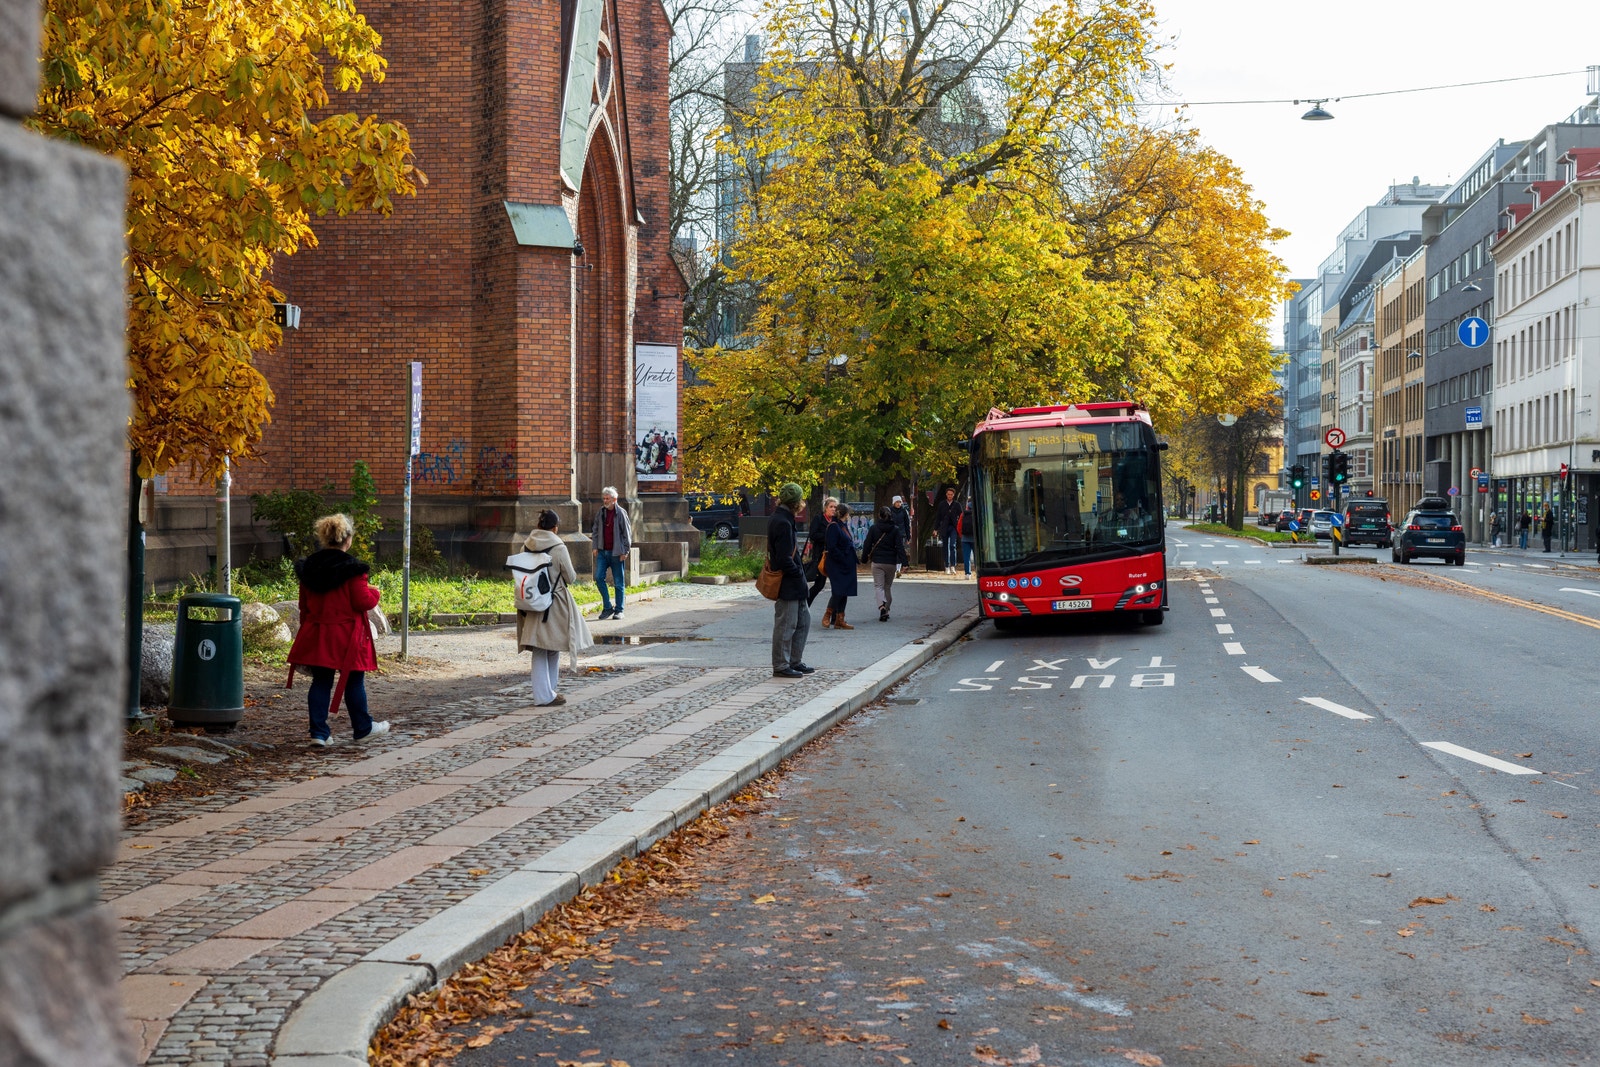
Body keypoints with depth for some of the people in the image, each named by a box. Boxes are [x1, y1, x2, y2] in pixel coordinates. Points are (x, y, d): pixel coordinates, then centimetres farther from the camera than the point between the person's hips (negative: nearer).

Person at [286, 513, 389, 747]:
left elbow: (304, 605, 11)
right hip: (346, 636, -5)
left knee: (320, 681, 9)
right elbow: (364, 602, -15)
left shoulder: (308, 567, 4)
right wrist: (374, 593, 7)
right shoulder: (352, 568, -15)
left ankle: (319, 732, 5)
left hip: (316, 634, 5)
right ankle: (363, 728, 23)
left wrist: (307, 627, 21)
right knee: (354, 682, 10)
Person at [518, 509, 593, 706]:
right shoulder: (558, 548, -14)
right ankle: (550, 691, 18)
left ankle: (543, 695, 8)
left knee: (539, 651, 9)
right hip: (555, 604, -4)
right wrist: (573, 572, 14)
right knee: (554, 649, 11)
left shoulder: (527, 546, -1)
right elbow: (570, 578, -6)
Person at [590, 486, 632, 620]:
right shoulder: (600, 513, 8)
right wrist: (595, 547, 7)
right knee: (599, 577, -6)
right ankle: (607, 607, 5)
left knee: (618, 582, 3)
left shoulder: (621, 513, -6)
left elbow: (627, 532, -4)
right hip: (602, 552, 4)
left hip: (616, 553, -4)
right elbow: (595, 530, 17)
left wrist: (625, 551, -8)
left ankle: (619, 610, 11)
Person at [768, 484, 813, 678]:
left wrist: (799, 573, 13)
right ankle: (781, 666, 6)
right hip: (786, 584, -11)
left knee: (803, 620, 16)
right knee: (785, 625, -2)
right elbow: (784, 559, -24)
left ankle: (795, 662, 24)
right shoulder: (782, 523, -20)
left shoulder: (781, 519, 12)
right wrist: (799, 573, -12)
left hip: (794, 584, 11)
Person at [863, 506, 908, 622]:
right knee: (888, 586, 16)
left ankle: (882, 606, -27)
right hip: (891, 562, 1)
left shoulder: (873, 528, -2)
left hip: (877, 561, -1)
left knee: (879, 586, -1)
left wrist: (865, 558, 13)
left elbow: (867, 545, 1)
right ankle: (886, 610, 20)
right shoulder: (895, 529, -2)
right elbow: (900, 547, -7)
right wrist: (904, 562, -9)